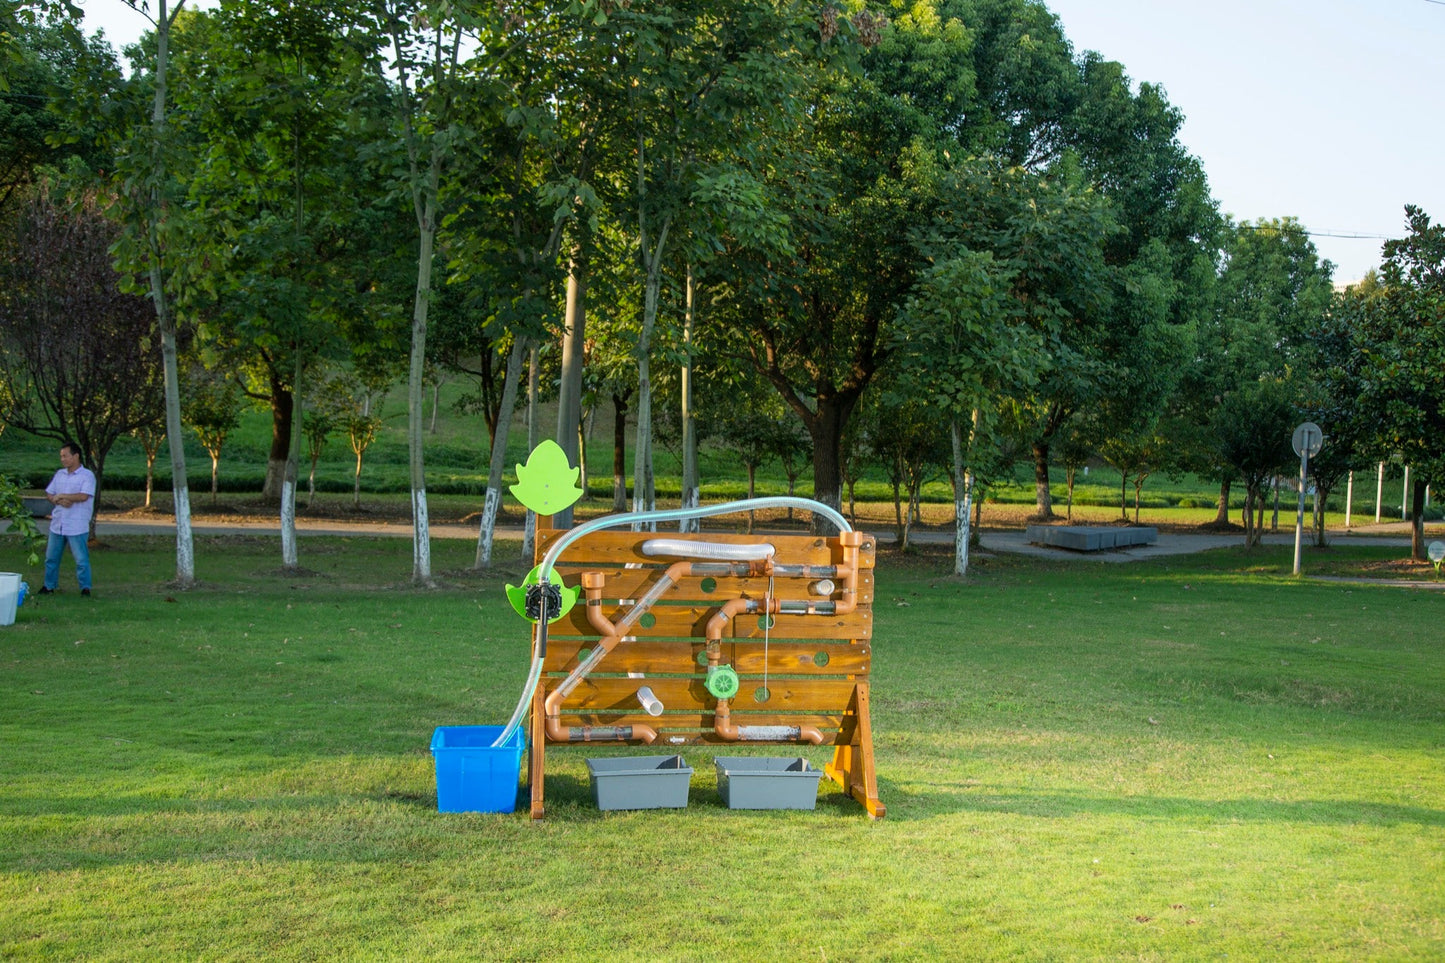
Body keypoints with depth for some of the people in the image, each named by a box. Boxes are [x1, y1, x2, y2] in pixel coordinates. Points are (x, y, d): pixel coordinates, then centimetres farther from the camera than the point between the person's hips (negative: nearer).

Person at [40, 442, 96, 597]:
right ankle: (49, 585, 25)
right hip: (57, 524, 6)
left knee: (81, 559, -3)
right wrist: (59, 501, -10)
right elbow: (48, 495, 11)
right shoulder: (59, 474, 12)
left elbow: (83, 496, -20)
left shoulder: (87, 475, -7)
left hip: (77, 527, -6)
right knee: (51, 557, 13)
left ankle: (85, 588, 6)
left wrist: (61, 496, -12)